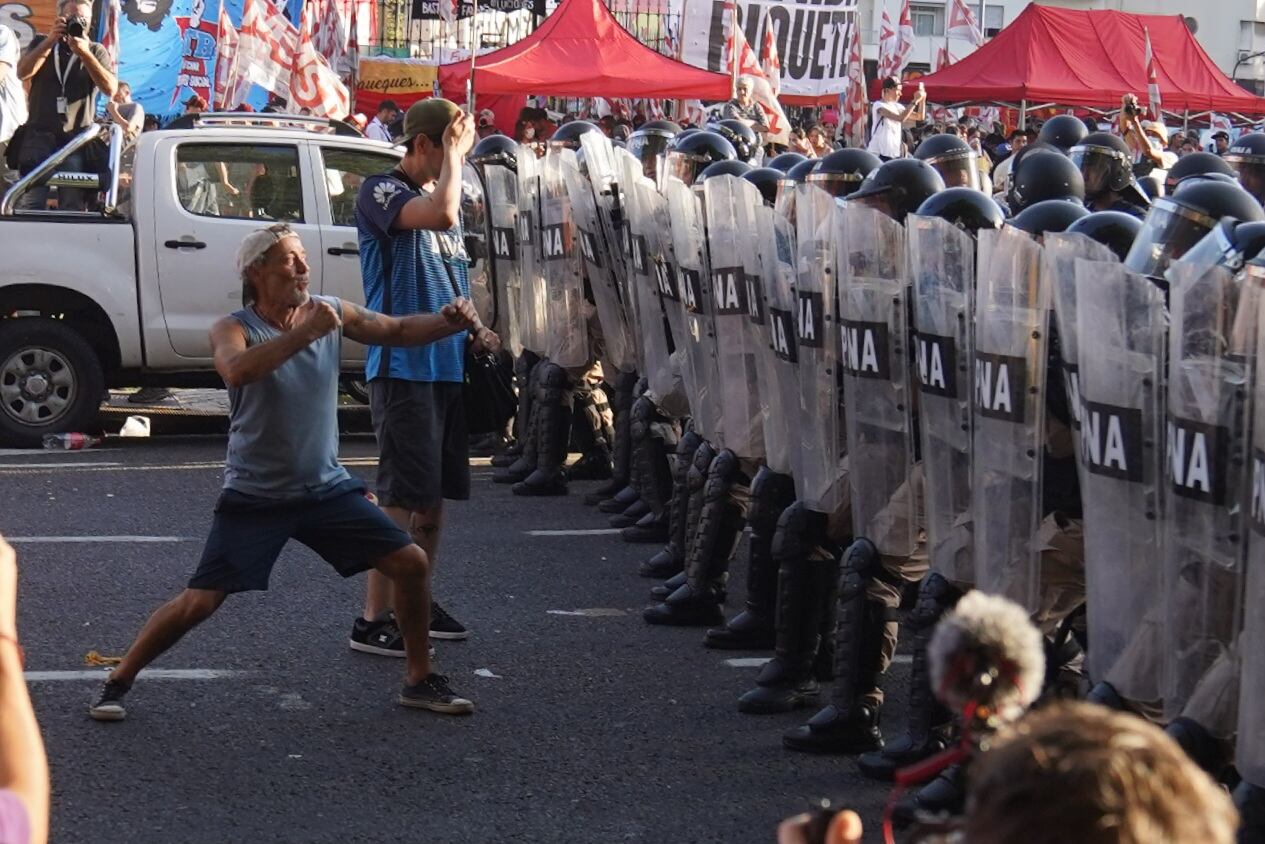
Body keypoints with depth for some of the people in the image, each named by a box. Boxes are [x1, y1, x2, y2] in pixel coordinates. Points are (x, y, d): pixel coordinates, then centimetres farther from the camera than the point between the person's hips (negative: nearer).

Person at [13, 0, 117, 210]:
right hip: (40, 134, 0)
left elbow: (110, 89, -4)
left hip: (77, 137, 0)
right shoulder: (41, 43, 15)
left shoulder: (96, 51, 12)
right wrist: (51, 40, -9)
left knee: (73, 208, -4)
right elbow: (23, 73, -3)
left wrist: (84, 53, -12)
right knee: (31, 204, -9)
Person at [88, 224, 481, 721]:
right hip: (254, 495, -4)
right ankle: (118, 683, 11)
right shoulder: (233, 329, -14)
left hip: (327, 488, 4)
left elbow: (399, 332, 9)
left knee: (412, 565, -1)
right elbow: (238, 369, -37)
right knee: (199, 602, -9)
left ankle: (419, 681, 16)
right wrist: (305, 332, -39)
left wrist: (449, 323, -9)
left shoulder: (332, 313, 0)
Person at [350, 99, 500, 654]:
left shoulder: (441, 194, 18)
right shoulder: (381, 192, -9)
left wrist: (475, 328, 11)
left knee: (435, 497, 14)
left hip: (447, 366, 9)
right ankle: (373, 619, -6)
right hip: (403, 367, -9)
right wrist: (455, 155, -15)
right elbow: (441, 215, -30)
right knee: (403, 498, -10)